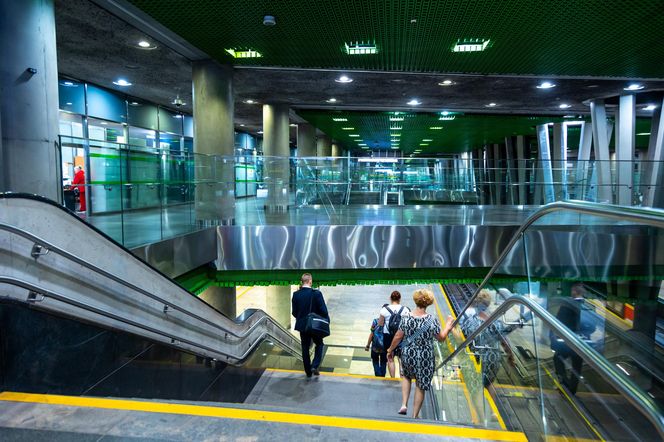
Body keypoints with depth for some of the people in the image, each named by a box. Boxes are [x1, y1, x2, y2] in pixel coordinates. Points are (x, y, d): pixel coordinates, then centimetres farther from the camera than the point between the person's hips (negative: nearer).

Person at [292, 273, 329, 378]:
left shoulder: (296, 294, -7)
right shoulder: (317, 294, -18)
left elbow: (294, 312, -1)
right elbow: (323, 310, -16)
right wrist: (326, 321, 1)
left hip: (302, 325, 3)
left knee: (305, 348, 15)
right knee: (319, 344, 19)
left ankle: (308, 371, 22)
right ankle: (314, 366, 6)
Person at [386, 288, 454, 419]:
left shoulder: (406, 318, -11)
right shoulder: (432, 320, -16)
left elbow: (398, 337, -4)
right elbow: (442, 337, -4)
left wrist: (390, 350, 11)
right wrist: (448, 324, 12)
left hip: (408, 355, 2)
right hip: (425, 359, -2)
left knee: (406, 376, 30)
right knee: (420, 386, 15)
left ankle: (404, 404, 18)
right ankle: (415, 416, 26)